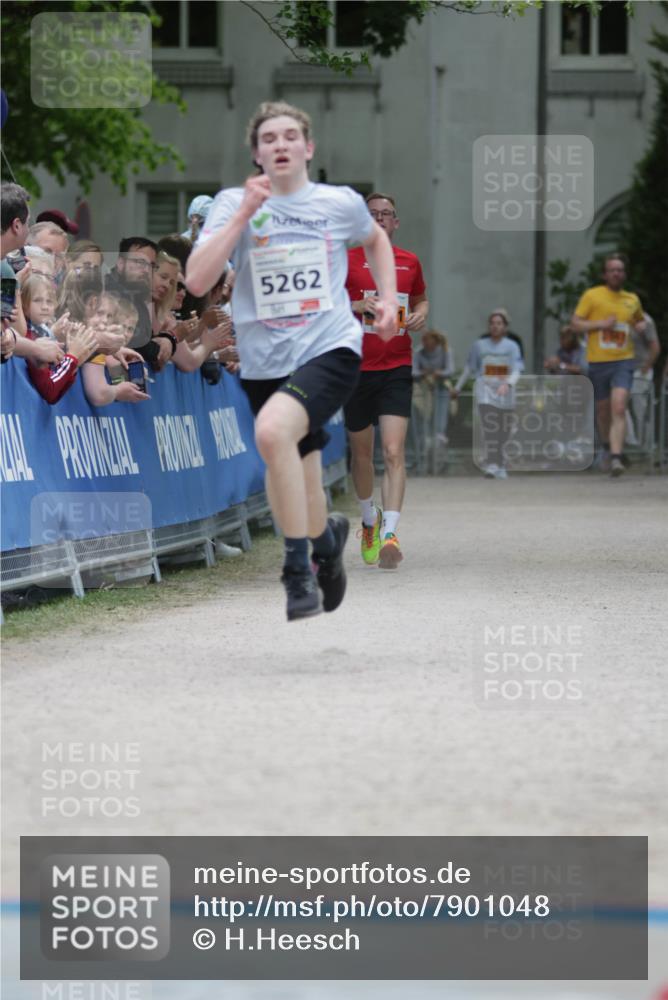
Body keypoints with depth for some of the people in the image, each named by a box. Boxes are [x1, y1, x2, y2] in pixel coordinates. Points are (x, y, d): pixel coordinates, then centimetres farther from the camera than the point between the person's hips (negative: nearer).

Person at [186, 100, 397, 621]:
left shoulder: (341, 203, 4)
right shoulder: (234, 203, 1)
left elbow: (376, 239, 27)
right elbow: (197, 281, -12)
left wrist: (388, 298, 14)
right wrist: (244, 215, -15)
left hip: (330, 349, -3)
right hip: (264, 362, 3)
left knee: (273, 429, -31)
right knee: (300, 492, 11)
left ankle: (300, 569, -20)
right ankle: (328, 535, 48)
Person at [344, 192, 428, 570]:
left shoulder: (409, 262, 9)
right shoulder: (346, 260, 0)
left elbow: (421, 298, 25)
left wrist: (421, 313, 2)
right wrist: (358, 306, -15)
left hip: (397, 369, 0)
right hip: (356, 369, 0)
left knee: (394, 452, -15)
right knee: (362, 451, 12)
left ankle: (389, 534, -23)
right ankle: (370, 517, 39)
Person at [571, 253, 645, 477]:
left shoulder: (632, 299, 11)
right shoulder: (592, 295, 0)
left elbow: (640, 320, 29)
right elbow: (575, 322, -3)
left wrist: (641, 326, 5)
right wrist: (601, 324, -15)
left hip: (623, 360, 0)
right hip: (598, 362, 0)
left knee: (619, 409, -17)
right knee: (603, 411, 12)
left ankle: (616, 458, -24)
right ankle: (607, 447, 40)